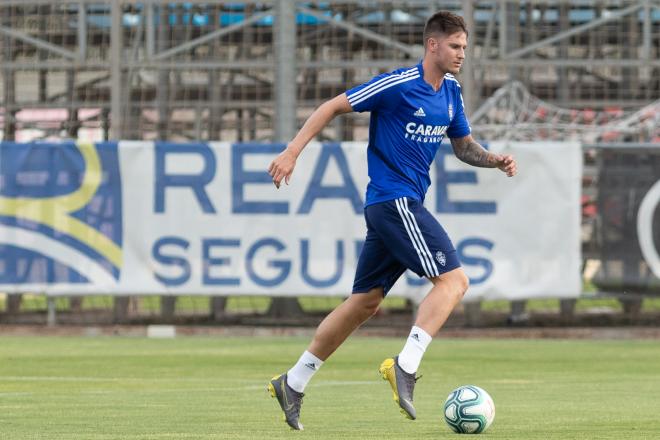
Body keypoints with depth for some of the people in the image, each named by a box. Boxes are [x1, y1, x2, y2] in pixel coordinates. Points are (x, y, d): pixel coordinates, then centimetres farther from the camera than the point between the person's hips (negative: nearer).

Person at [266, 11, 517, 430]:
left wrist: (494, 159, 1)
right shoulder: (397, 85, -13)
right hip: (394, 201, -9)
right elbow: (333, 107, -8)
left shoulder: (451, 92, 11)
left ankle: (294, 383, 17)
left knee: (366, 301, 11)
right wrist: (293, 150, -12)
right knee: (454, 279, -18)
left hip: (406, 204, 9)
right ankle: (405, 366, -23)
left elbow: (464, 146, 21)